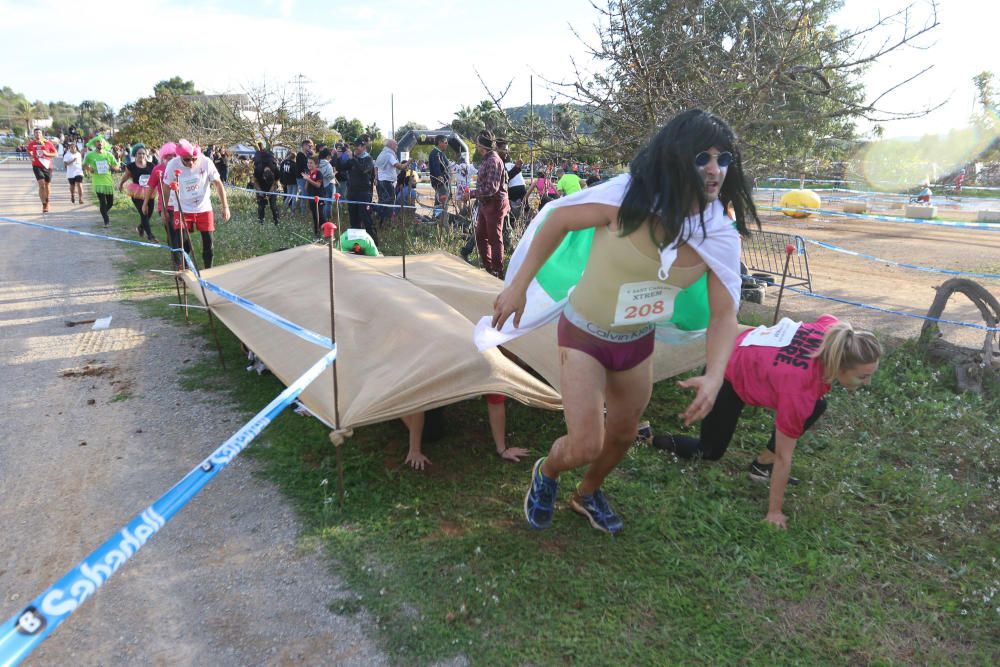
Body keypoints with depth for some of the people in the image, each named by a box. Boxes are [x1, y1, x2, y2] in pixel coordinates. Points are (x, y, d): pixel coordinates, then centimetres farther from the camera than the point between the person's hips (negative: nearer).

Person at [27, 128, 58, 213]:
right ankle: (44, 205, -12)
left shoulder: (48, 143, -3)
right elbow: (29, 151, 22)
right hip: (37, 166, -1)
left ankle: (47, 201, 38)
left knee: (47, 185, 13)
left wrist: (47, 154, -14)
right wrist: (31, 156, 4)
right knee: (41, 185, -15)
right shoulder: (31, 143, 1)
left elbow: (55, 154, 2)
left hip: (47, 166, 1)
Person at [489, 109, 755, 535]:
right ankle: (546, 474, 31)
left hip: (638, 341, 5)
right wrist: (518, 285, -13)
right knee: (586, 446, -8)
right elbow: (559, 219, -15)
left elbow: (724, 313, -13)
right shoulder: (628, 199, -28)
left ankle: (588, 494, 53)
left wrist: (714, 377, -30)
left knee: (623, 435, 21)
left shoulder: (721, 234, -15)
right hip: (584, 335, -5)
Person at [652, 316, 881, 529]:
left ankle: (763, 465, 9)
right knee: (710, 452, 7)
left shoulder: (836, 334, -25)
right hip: (726, 376, -7)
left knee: (816, 406, 2)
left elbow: (825, 319, 5)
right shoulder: (799, 388, -40)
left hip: (751, 352, 7)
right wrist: (774, 512, -18)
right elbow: (783, 457, -28)